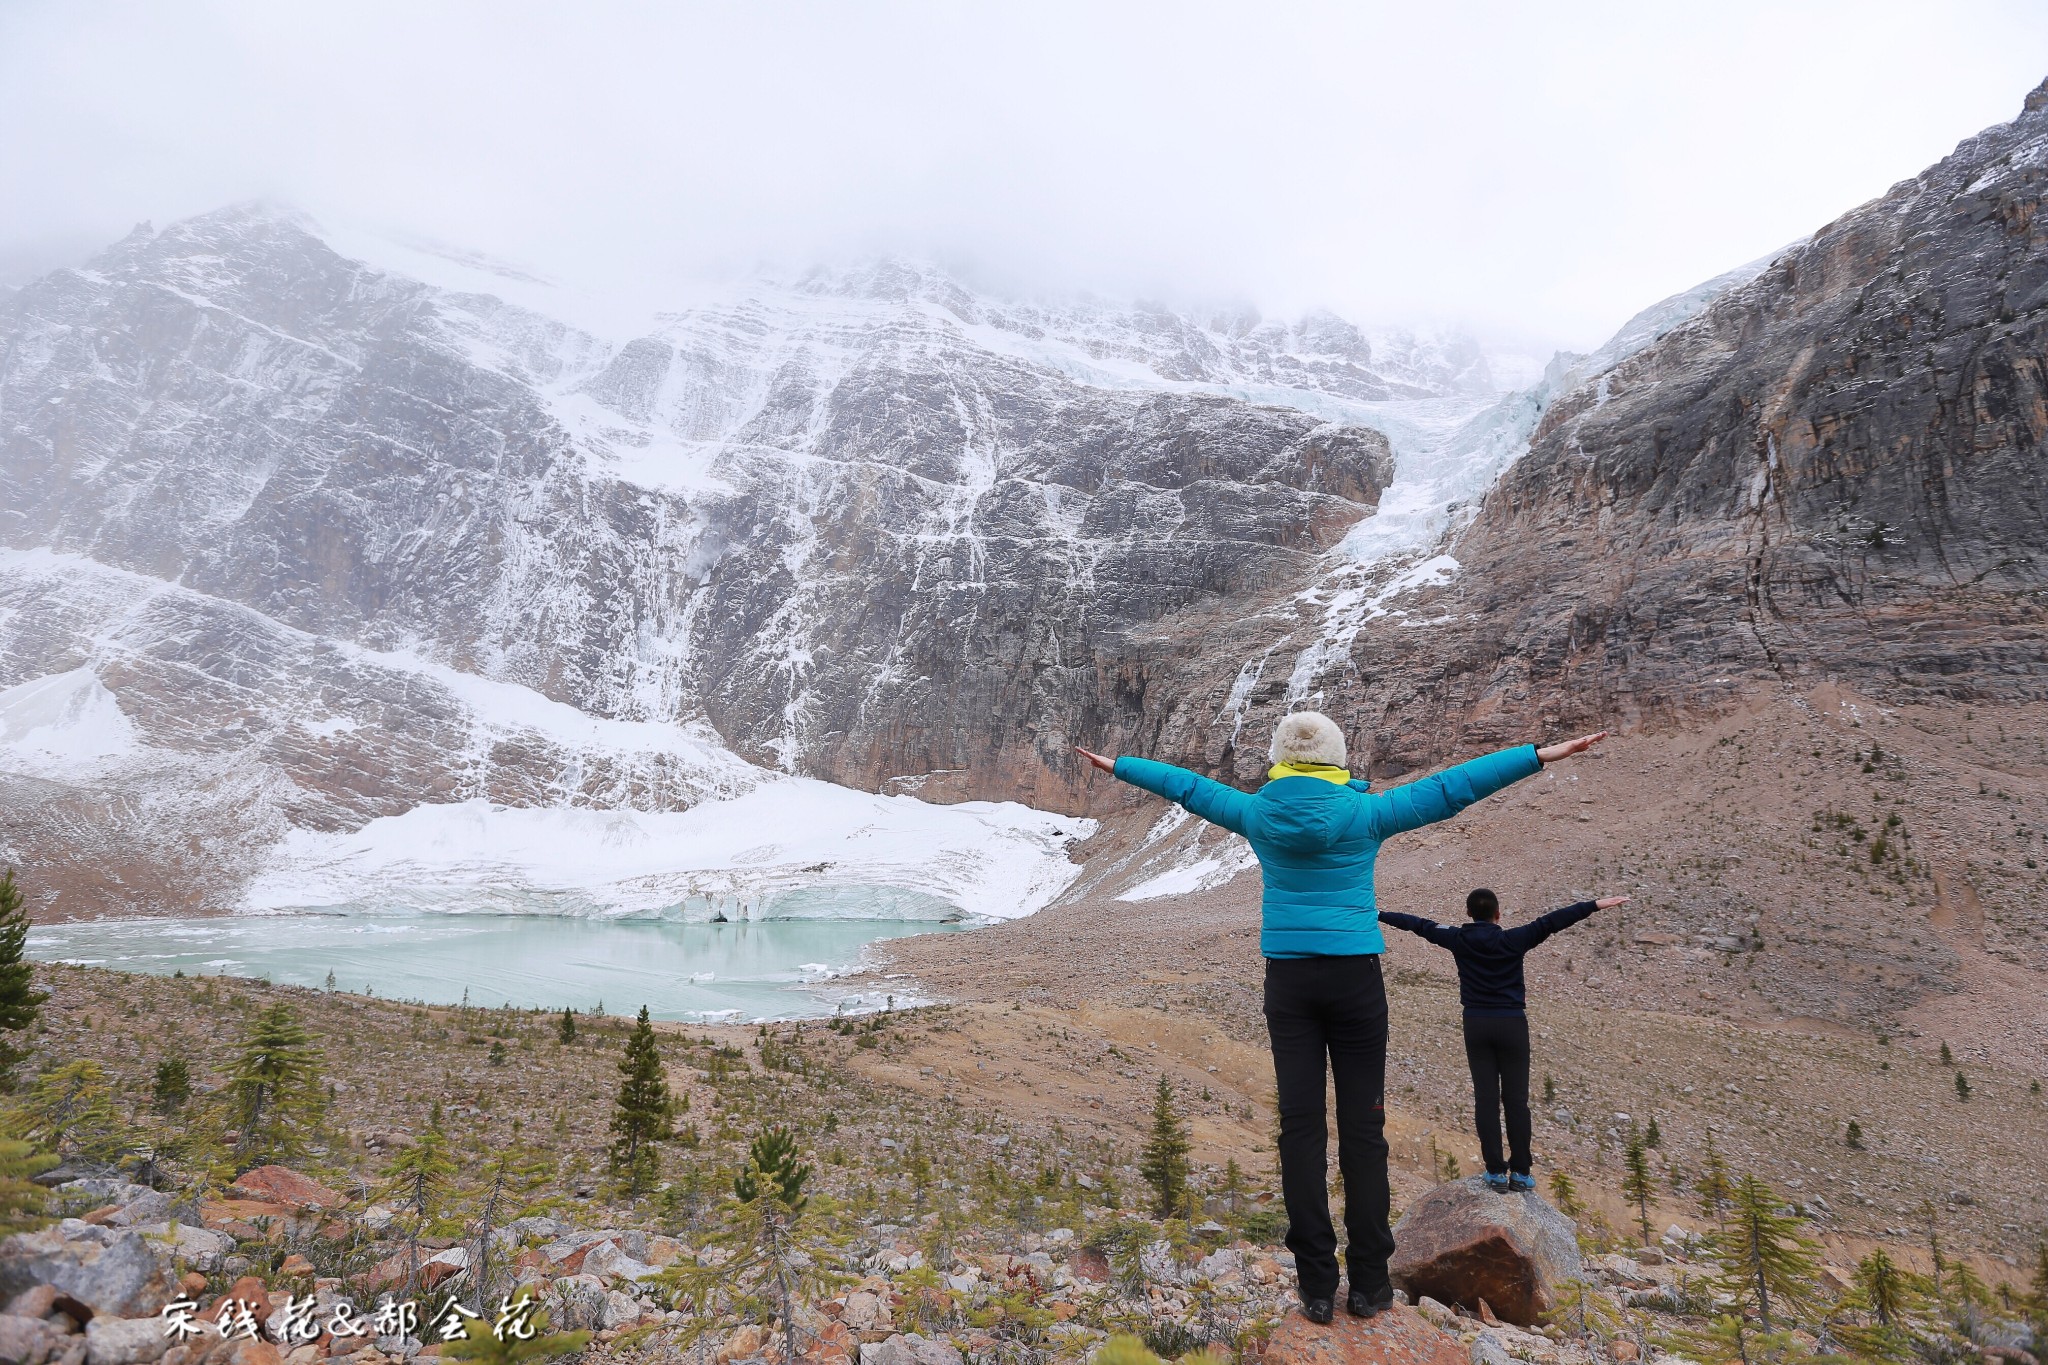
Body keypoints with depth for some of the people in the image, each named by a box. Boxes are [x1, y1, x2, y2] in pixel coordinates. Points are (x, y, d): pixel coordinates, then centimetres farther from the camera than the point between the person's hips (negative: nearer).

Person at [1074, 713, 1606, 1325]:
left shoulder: (1257, 812, 1)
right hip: (1354, 976, -2)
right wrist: (1542, 755, 6)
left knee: (1301, 1126, 4)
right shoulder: (1365, 812, -4)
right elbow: (1453, 787, -1)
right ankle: (1370, 1285, 10)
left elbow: (1185, 785, 14)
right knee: (1362, 1128, 4)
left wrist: (1117, 765, 28)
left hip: (1288, 980, 2)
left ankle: (1316, 1286, 8)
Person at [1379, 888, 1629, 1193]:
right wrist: (1595, 905, -13)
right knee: (1516, 1099, 4)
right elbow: (1550, 922, -12)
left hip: (1476, 1024, 2)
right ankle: (1520, 1172, 5)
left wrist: (1380, 915, 15)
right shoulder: (1513, 939, -8)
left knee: (1485, 1099, 3)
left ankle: (1495, 1171, 3)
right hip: (1512, 1023, -1)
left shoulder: (1458, 939, -2)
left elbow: (1420, 924, 5)